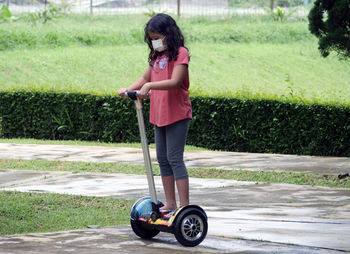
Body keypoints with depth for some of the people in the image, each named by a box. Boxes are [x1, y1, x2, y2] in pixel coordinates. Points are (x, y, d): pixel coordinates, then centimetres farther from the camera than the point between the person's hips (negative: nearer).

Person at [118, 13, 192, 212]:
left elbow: (175, 82, -23)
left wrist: (149, 85, -33)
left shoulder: (180, 53, -12)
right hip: (159, 115, 9)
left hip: (177, 114, -9)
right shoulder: (157, 56, 14)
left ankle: (185, 206, -10)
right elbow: (145, 78, 19)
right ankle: (170, 204, 20)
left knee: (175, 158, -11)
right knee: (162, 159, 11)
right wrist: (129, 89, 1)